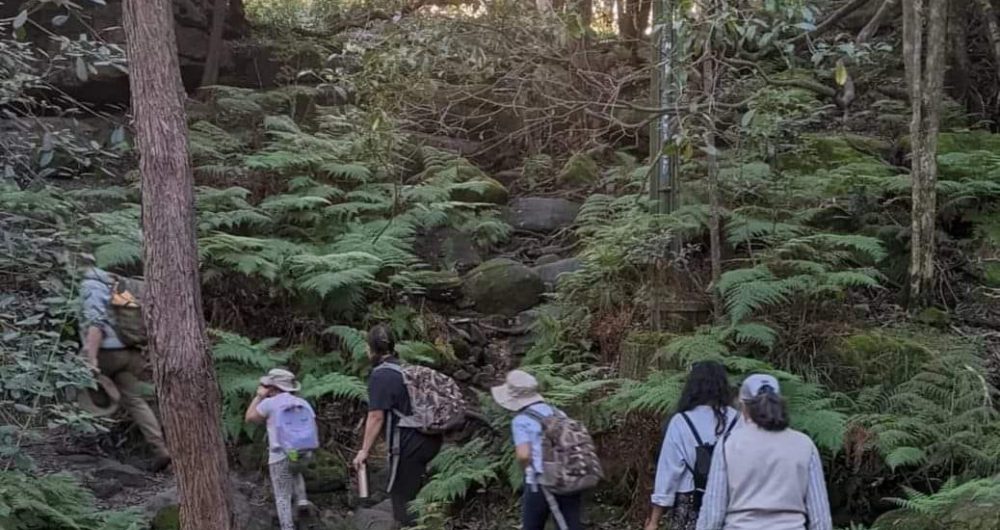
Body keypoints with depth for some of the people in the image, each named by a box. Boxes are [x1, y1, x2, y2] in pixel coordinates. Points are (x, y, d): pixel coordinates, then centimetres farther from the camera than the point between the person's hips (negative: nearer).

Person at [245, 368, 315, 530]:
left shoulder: (269, 403, -7)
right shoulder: (303, 403, 8)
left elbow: (249, 418, 7)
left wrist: (259, 396, 12)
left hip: (280, 456, -5)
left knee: (283, 497, 5)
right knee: (294, 471, 38)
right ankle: (301, 500, 20)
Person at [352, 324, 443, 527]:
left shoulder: (380, 376, -12)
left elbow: (376, 417, -16)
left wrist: (364, 451, -11)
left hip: (408, 445, -8)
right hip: (429, 439, 8)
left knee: (402, 497, 2)